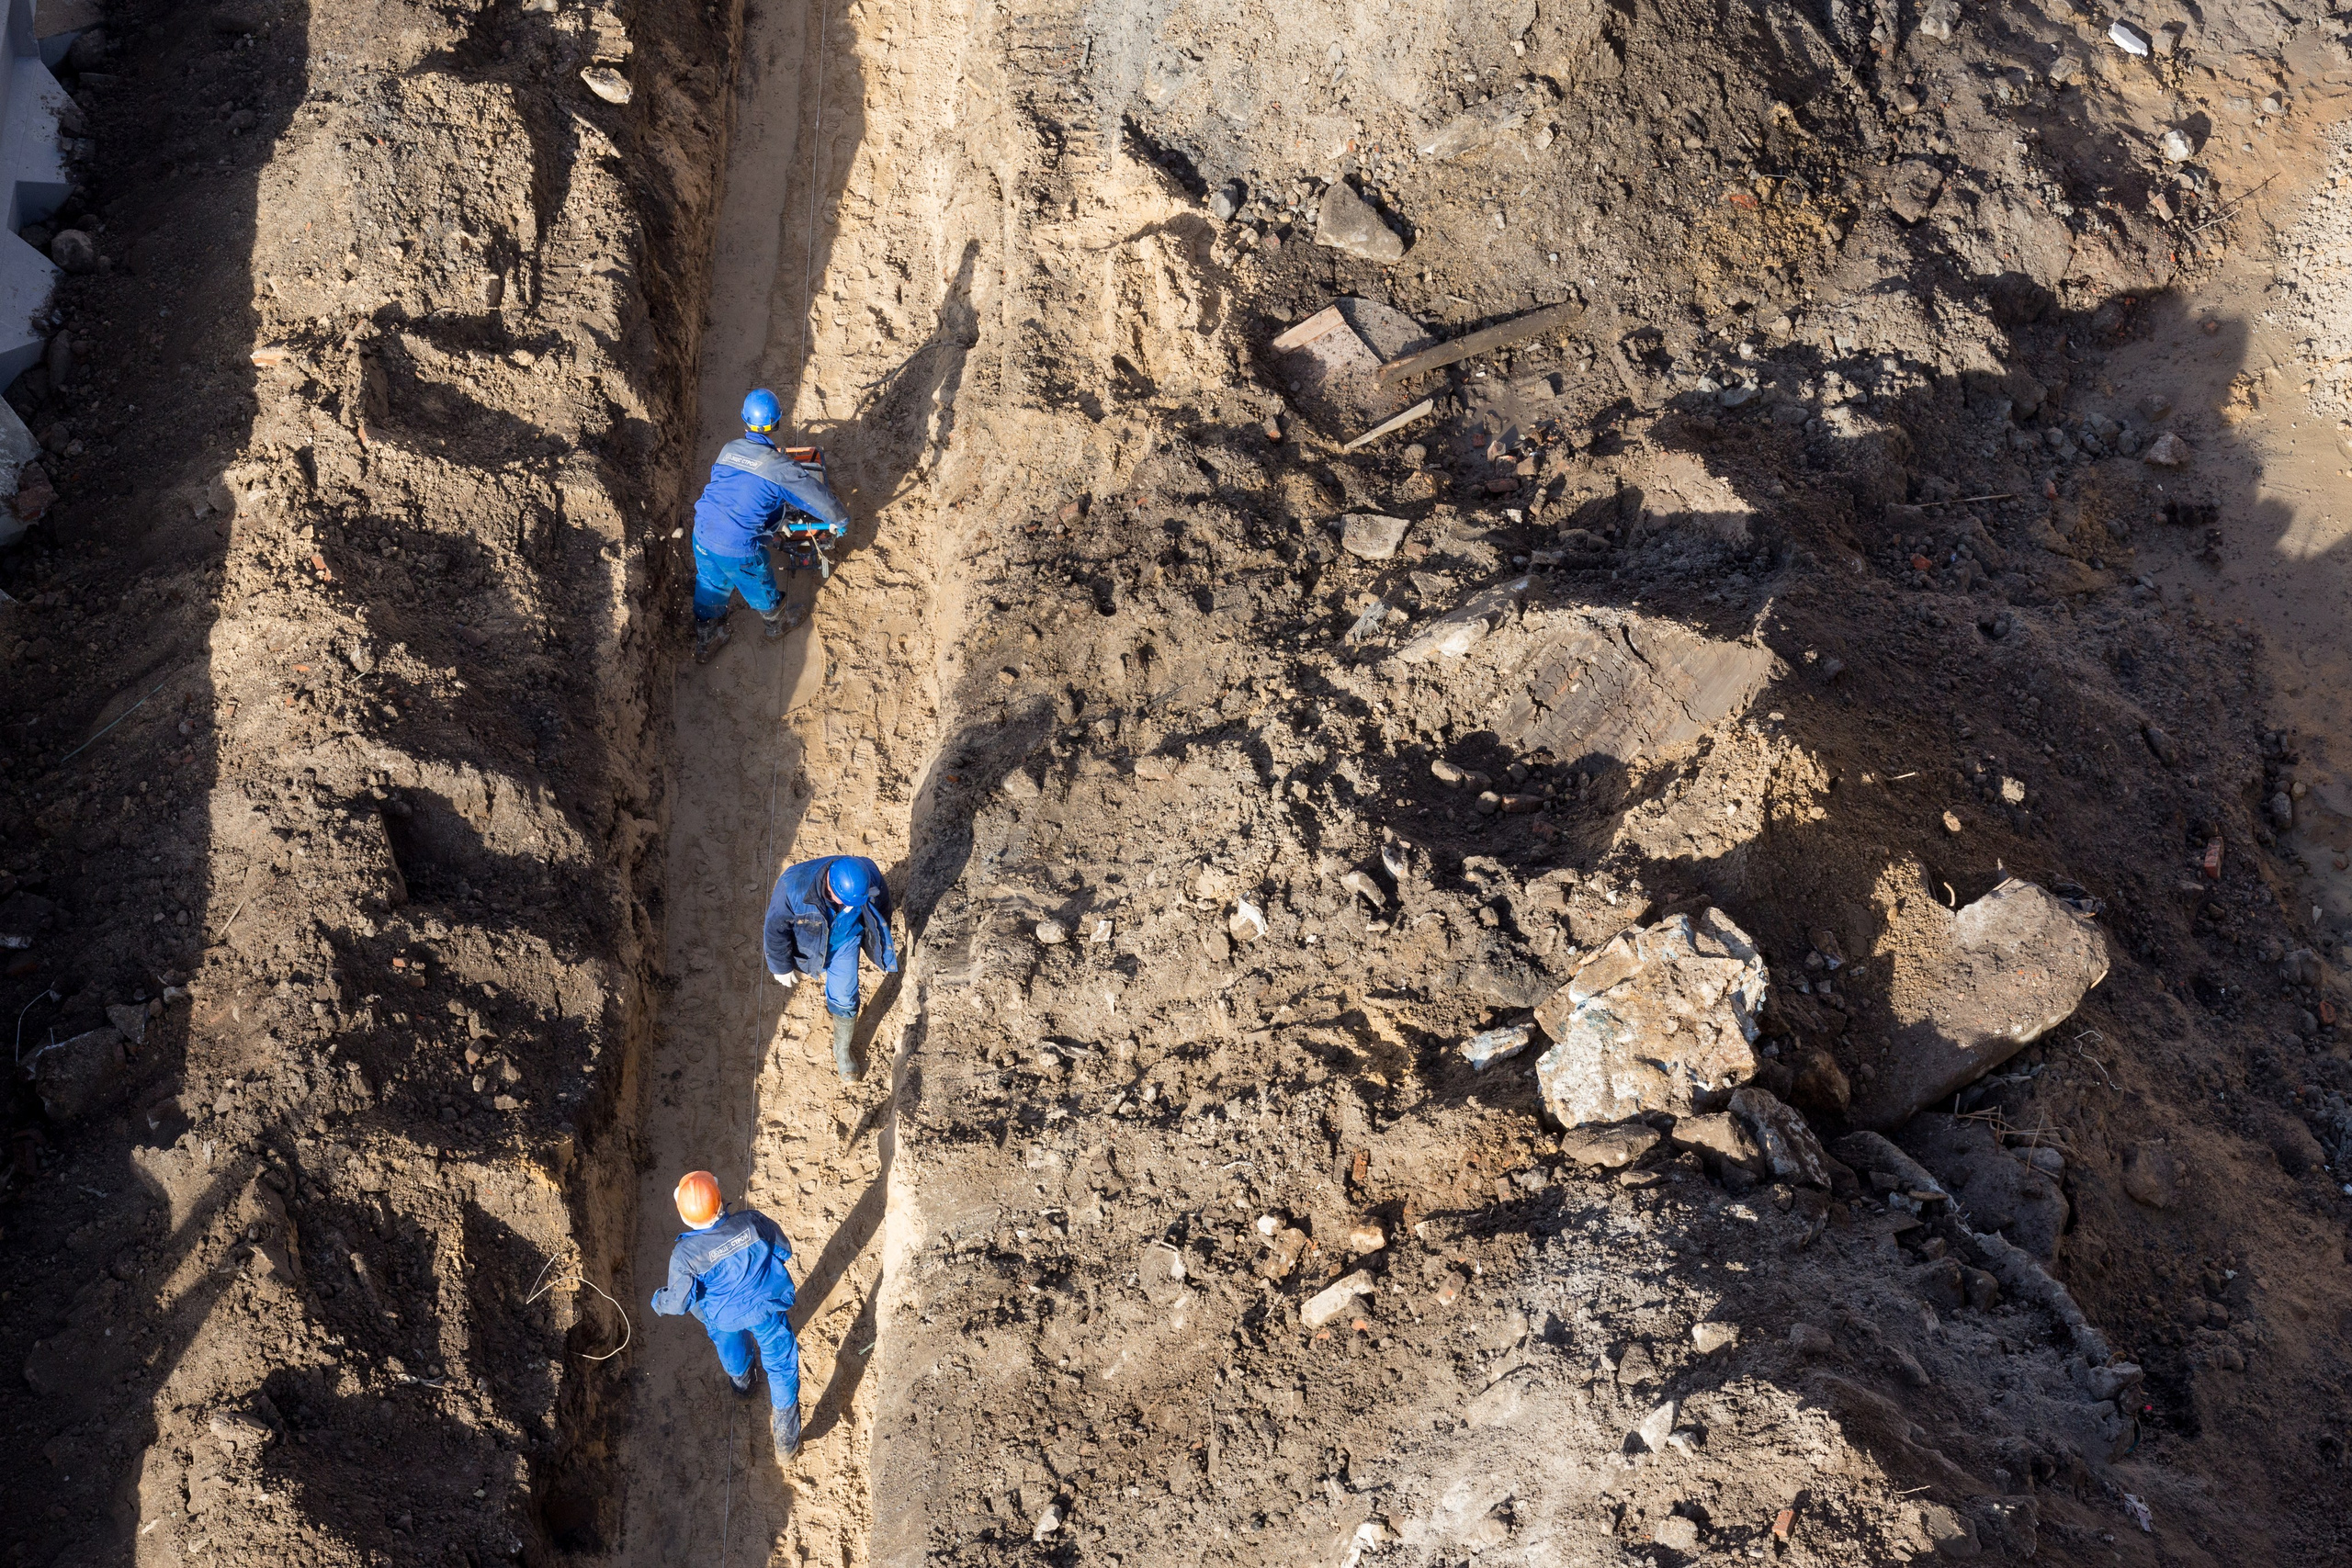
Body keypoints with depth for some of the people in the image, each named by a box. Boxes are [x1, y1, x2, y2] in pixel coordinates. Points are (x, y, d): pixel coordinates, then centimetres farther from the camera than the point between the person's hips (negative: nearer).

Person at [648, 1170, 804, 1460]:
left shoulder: (685, 1255, -36)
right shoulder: (752, 1221, -33)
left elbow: (678, 1303, -23)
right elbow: (784, 1250, -14)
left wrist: (658, 1301, 1)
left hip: (725, 1318, 0)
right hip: (769, 1307, 0)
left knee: (733, 1354, 37)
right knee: (782, 1368, 20)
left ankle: (741, 1383, 68)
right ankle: (786, 1441, 31)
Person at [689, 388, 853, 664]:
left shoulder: (728, 450, 3)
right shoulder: (781, 468, -16)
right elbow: (820, 496, -8)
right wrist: (839, 522, 13)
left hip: (702, 535, 5)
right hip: (739, 549, -5)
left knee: (709, 587, 28)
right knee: (760, 587, 25)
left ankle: (703, 645, 47)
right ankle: (776, 625, 54)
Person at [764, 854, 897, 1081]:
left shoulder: (869, 876, -36)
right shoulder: (793, 885, -44)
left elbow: (881, 908, -11)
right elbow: (776, 927, -24)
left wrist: (880, 948, 4)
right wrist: (782, 966, -11)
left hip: (845, 942, 1)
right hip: (807, 943, 0)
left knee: (844, 999, 7)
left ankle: (842, 1051, 34)